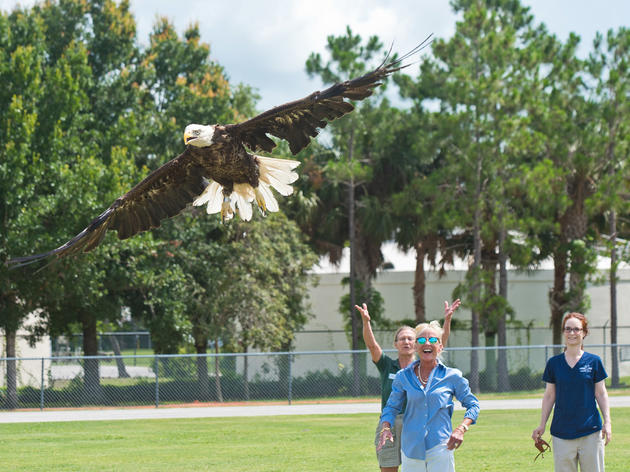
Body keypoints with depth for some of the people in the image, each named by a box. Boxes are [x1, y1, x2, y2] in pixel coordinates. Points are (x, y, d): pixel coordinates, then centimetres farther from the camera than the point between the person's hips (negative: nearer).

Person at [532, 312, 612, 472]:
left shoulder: (593, 361, 2)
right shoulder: (554, 363, 6)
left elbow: (601, 394, 5)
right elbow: (549, 396, 11)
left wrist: (607, 422, -4)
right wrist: (542, 425, 8)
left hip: (590, 431, -1)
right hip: (562, 432, 1)